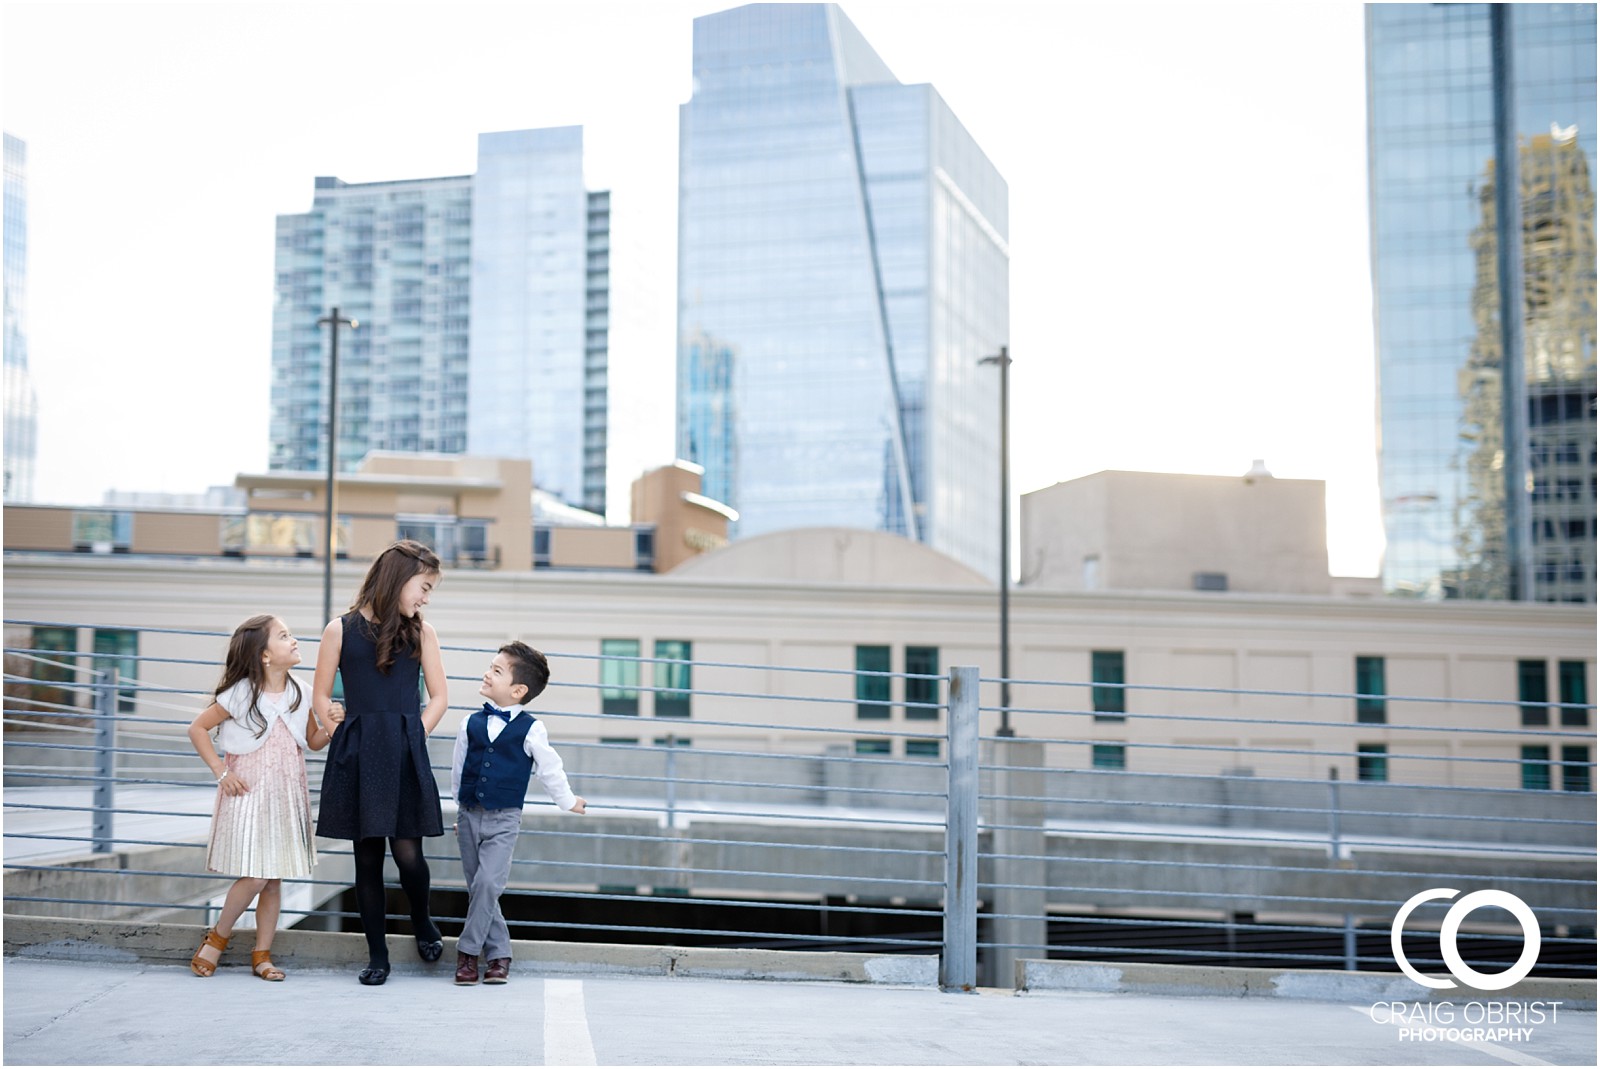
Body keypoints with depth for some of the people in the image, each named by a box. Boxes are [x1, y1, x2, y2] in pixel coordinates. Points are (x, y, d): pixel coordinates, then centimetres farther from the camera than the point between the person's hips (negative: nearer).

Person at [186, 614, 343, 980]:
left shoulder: (299, 694, 4)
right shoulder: (240, 694, -8)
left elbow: (311, 743, 14)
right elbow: (197, 729, -1)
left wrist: (329, 728, -8)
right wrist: (220, 771, -6)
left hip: (286, 797, 4)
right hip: (249, 795, -4)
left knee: (274, 878, 6)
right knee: (254, 876, -9)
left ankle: (262, 954, 16)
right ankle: (217, 937, 14)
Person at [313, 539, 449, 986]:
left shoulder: (420, 632, 9)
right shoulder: (342, 629, 3)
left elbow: (438, 697, 12)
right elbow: (321, 697, 7)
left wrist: (411, 738, 1)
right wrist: (351, 739, -2)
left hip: (406, 758, 1)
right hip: (357, 760, -1)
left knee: (407, 852, -7)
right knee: (367, 857, 4)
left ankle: (422, 920, 24)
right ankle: (377, 954, 15)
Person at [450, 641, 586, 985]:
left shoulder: (530, 730, -8)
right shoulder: (470, 723, 3)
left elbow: (549, 769, 5)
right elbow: (458, 768, 15)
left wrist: (568, 801, 14)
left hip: (504, 819, -4)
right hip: (469, 815, 4)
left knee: (487, 883, -17)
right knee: (478, 888, 6)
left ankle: (468, 950, -5)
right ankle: (498, 953, 16)